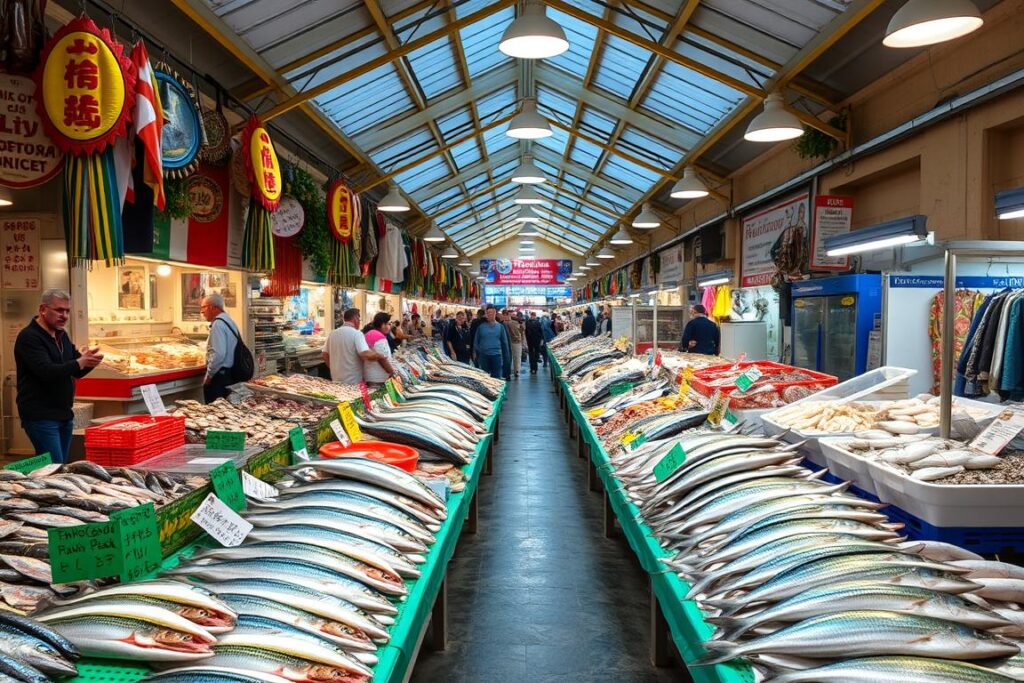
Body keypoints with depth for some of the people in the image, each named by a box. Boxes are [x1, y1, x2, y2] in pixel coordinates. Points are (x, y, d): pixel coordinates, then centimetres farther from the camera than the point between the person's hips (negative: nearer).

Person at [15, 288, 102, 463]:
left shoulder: (61, 335, 13)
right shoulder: (29, 337, -12)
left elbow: (77, 372, 14)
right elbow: (47, 372, -25)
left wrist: (89, 361, -7)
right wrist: (80, 362, -28)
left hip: (64, 414, 8)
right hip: (40, 416, -8)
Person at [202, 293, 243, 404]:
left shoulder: (218, 324, -16)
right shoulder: (228, 320, 13)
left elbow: (218, 354, -24)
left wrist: (208, 375, -13)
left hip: (219, 376, -9)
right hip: (230, 373, 9)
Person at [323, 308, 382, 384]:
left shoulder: (332, 334, 6)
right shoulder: (356, 333, -14)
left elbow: (325, 356, 12)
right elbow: (366, 355, -26)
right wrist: (380, 356, -11)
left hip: (336, 381, 6)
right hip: (353, 382, -6)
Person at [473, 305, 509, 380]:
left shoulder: (500, 326, 4)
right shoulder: (481, 326, 3)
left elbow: (504, 342, 6)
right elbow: (476, 341, 6)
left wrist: (506, 356, 4)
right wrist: (476, 352, -1)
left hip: (496, 355, 0)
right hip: (484, 355, 0)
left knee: (497, 376, 1)